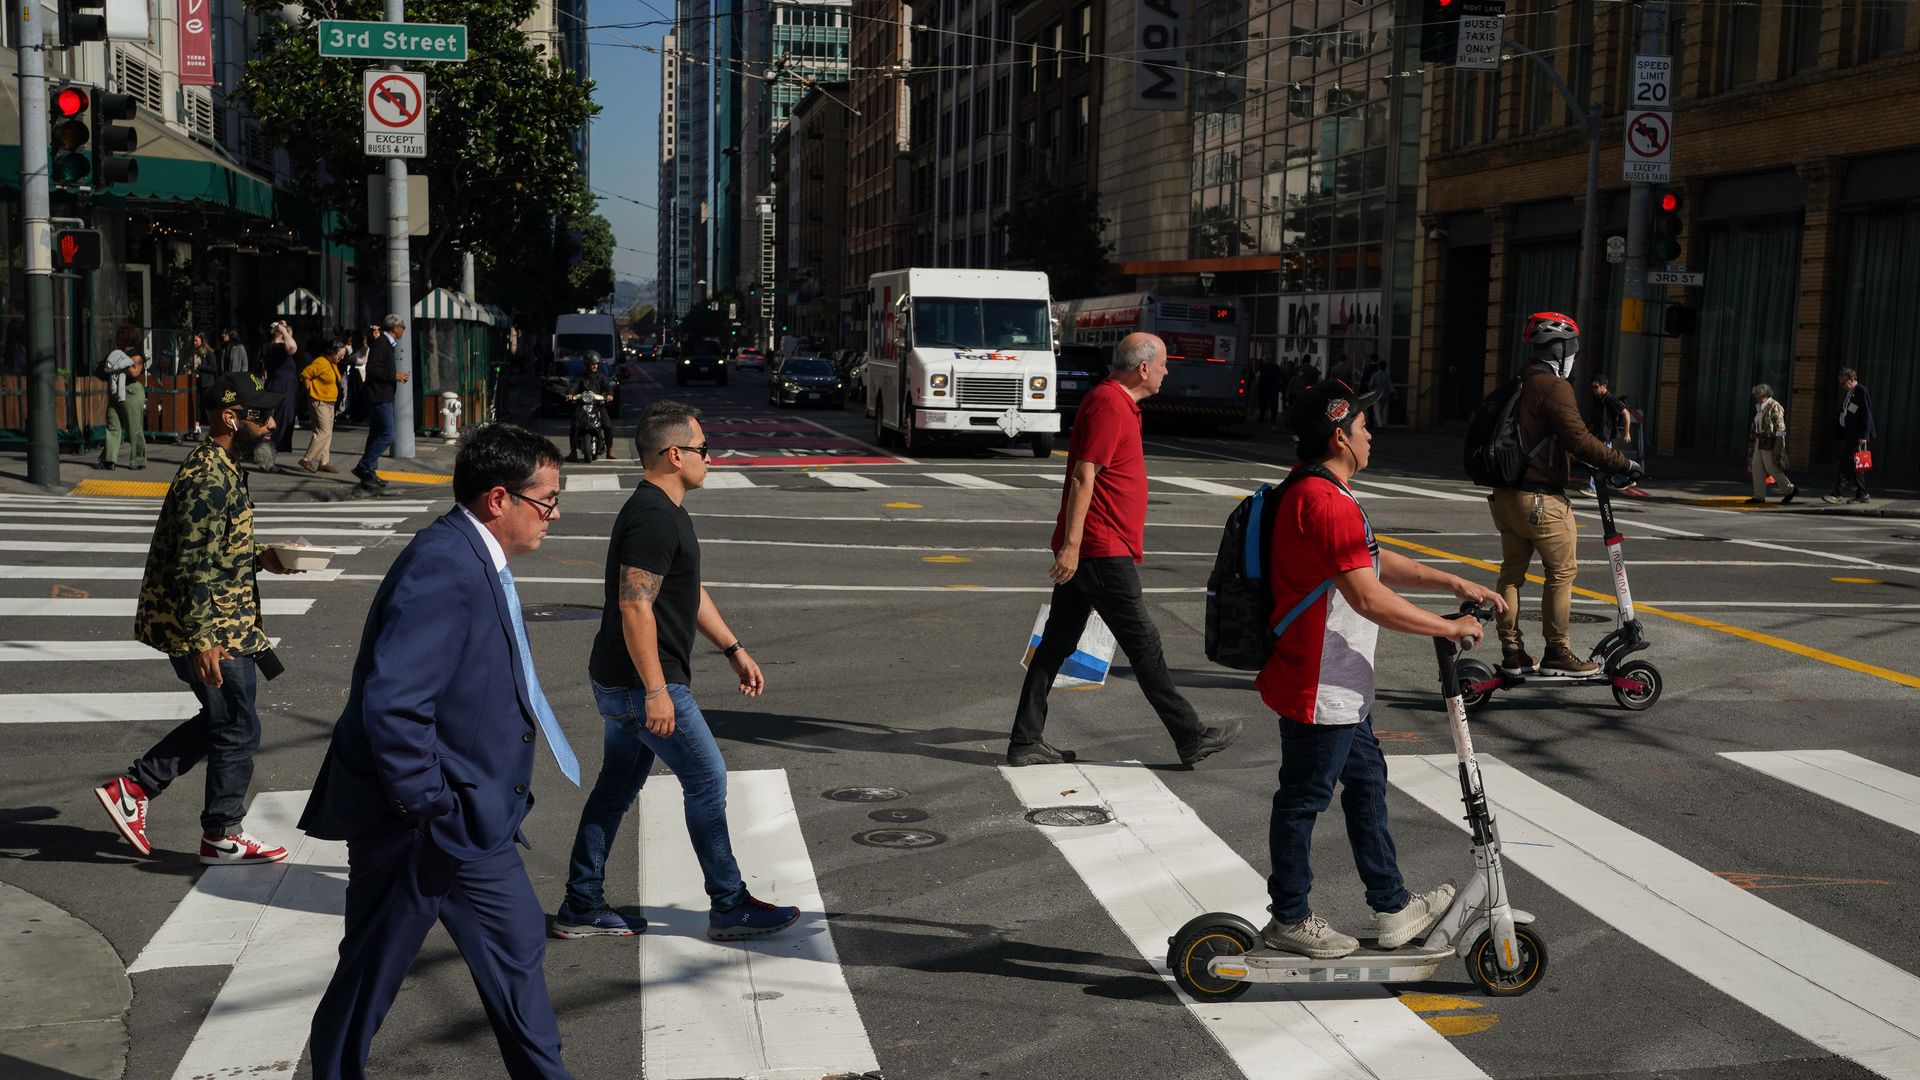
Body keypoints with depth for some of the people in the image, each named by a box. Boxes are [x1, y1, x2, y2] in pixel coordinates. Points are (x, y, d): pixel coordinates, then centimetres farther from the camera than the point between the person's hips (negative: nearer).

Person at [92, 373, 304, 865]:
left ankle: (133, 788, 24)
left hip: (226, 626, 10)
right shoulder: (209, 479, -21)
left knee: (220, 721, 20)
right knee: (237, 730, 3)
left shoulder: (222, 469, 11)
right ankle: (221, 837, 16)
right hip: (215, 631, -10)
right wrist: (204, 642, -26)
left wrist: (260, 557, 8)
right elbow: (193, 566, -25)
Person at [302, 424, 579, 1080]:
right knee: (370, 977, 8)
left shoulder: (477, 562, 9)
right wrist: (427, 809, -23)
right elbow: (392, 705, -30)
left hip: (471, 816, 10)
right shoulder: (442, 568, -24)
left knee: (517, 943, 17)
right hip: (416, 827, -10)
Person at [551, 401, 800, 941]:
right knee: (708, 781, -1)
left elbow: (691, 593, 21)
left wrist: (734, 649, 20)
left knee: (617, 786, 14)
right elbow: (634, 607, -25)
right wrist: (656, 691, -26)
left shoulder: (665, 510, 14)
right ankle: (729, 907, 8)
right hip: (642, 684, -10)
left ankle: (581, 907, 21)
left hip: (622, 683, 10)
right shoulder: (653, 519, -20)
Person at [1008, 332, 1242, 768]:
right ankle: (1191, 738, 6)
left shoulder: (1119, 404, 18)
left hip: (1084, 550, 11)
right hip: (1101, 551, -11)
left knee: (1058, 643, 9)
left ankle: (1025, 742, 12)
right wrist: (1071, 544, -24)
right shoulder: (1109, 405, -15)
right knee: (1143, 645, -2)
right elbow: (1083, 476, -21)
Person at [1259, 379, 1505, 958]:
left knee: (1366, 781, 19)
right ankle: (1290, 920, 17)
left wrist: (1456, 583, 18)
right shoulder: (1328, 503, -24)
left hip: (1340, 690, 11)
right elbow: (1370, 598, -28)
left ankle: (1392, 909, 31)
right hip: (1319, 689, -11)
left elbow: (1377, 561, 21)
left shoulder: (1309, 491, 13)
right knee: (1303, 798, 3)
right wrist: (1451, 628, -18)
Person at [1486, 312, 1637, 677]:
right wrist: (1622, 463, -15)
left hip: (1505, 495, 9)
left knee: (1512, 572, 12)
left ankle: (1511, 652, 17)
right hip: (1541, 500, -9)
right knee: (1561, 572, 2)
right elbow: (1578, 439, -23)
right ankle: (1556, 653, 6)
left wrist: (1587, 469, 24)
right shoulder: (1553, 387, -15)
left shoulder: (1518, 384, 14)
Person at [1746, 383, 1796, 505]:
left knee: (1772, 468, -5)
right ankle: (1759, 496, 5)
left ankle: (1791, 489, 10)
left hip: (1770, 444, -9)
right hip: (1759, 443, 9)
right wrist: (1754, 441, 19)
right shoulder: (1760, 408, 14)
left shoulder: (1774, 407, -13)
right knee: (1757, 469, 4)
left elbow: (1780, 428, -17)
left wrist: (1778, 445, -21)